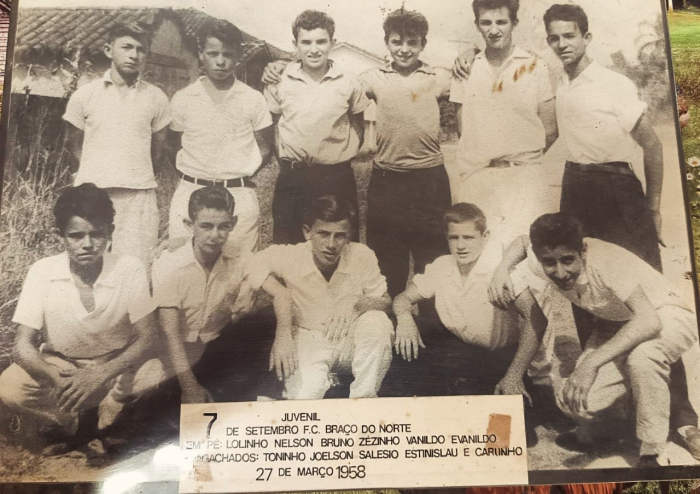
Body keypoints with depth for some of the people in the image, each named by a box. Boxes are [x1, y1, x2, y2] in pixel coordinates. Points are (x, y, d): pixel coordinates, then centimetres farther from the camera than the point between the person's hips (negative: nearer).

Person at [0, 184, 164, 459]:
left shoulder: (129, 269, -19)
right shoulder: (42, 271, -16)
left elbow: (146, 338, -19)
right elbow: (23, 346, -17)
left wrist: (101, 374, -36)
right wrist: (55, 379, -39)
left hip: (115, 367, -1)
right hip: (58, 365, 1)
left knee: (156, 375, -30)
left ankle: (104, 428, -2)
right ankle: (68, 426, 2)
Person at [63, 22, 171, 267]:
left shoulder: (156, 98, 6)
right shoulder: (84, 95, 7)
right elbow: (73, 142, 16)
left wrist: (135, 173, 10)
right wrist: (97, 172, 8)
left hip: (139, 197, 0)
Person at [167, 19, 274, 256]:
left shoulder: (253, 100, 4)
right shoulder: (182, 99, 7)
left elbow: (265, 147, 10)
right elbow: (173, 145, 15)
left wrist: (242, 174, 1)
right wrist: (190, 175, 3)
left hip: (240, 197, -1)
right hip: (190, 193, 1)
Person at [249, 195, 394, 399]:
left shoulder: (362, 256, -15)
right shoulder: (290, 257, -18)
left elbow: (385, 301, -7)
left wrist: (355, 302, -31)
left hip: (351, 342, 2)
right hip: (307, 342, -2)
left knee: (377, 322, -30)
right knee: (306, 392, -30)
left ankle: (363, 399, -9)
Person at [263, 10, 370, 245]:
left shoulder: (348, 82, -2)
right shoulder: (280, 80, -1)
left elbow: (358, 123, 13)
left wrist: (350, 152, 4)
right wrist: (281, 153, 1)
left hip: (338, 177, 0)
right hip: (292, 178, 1)